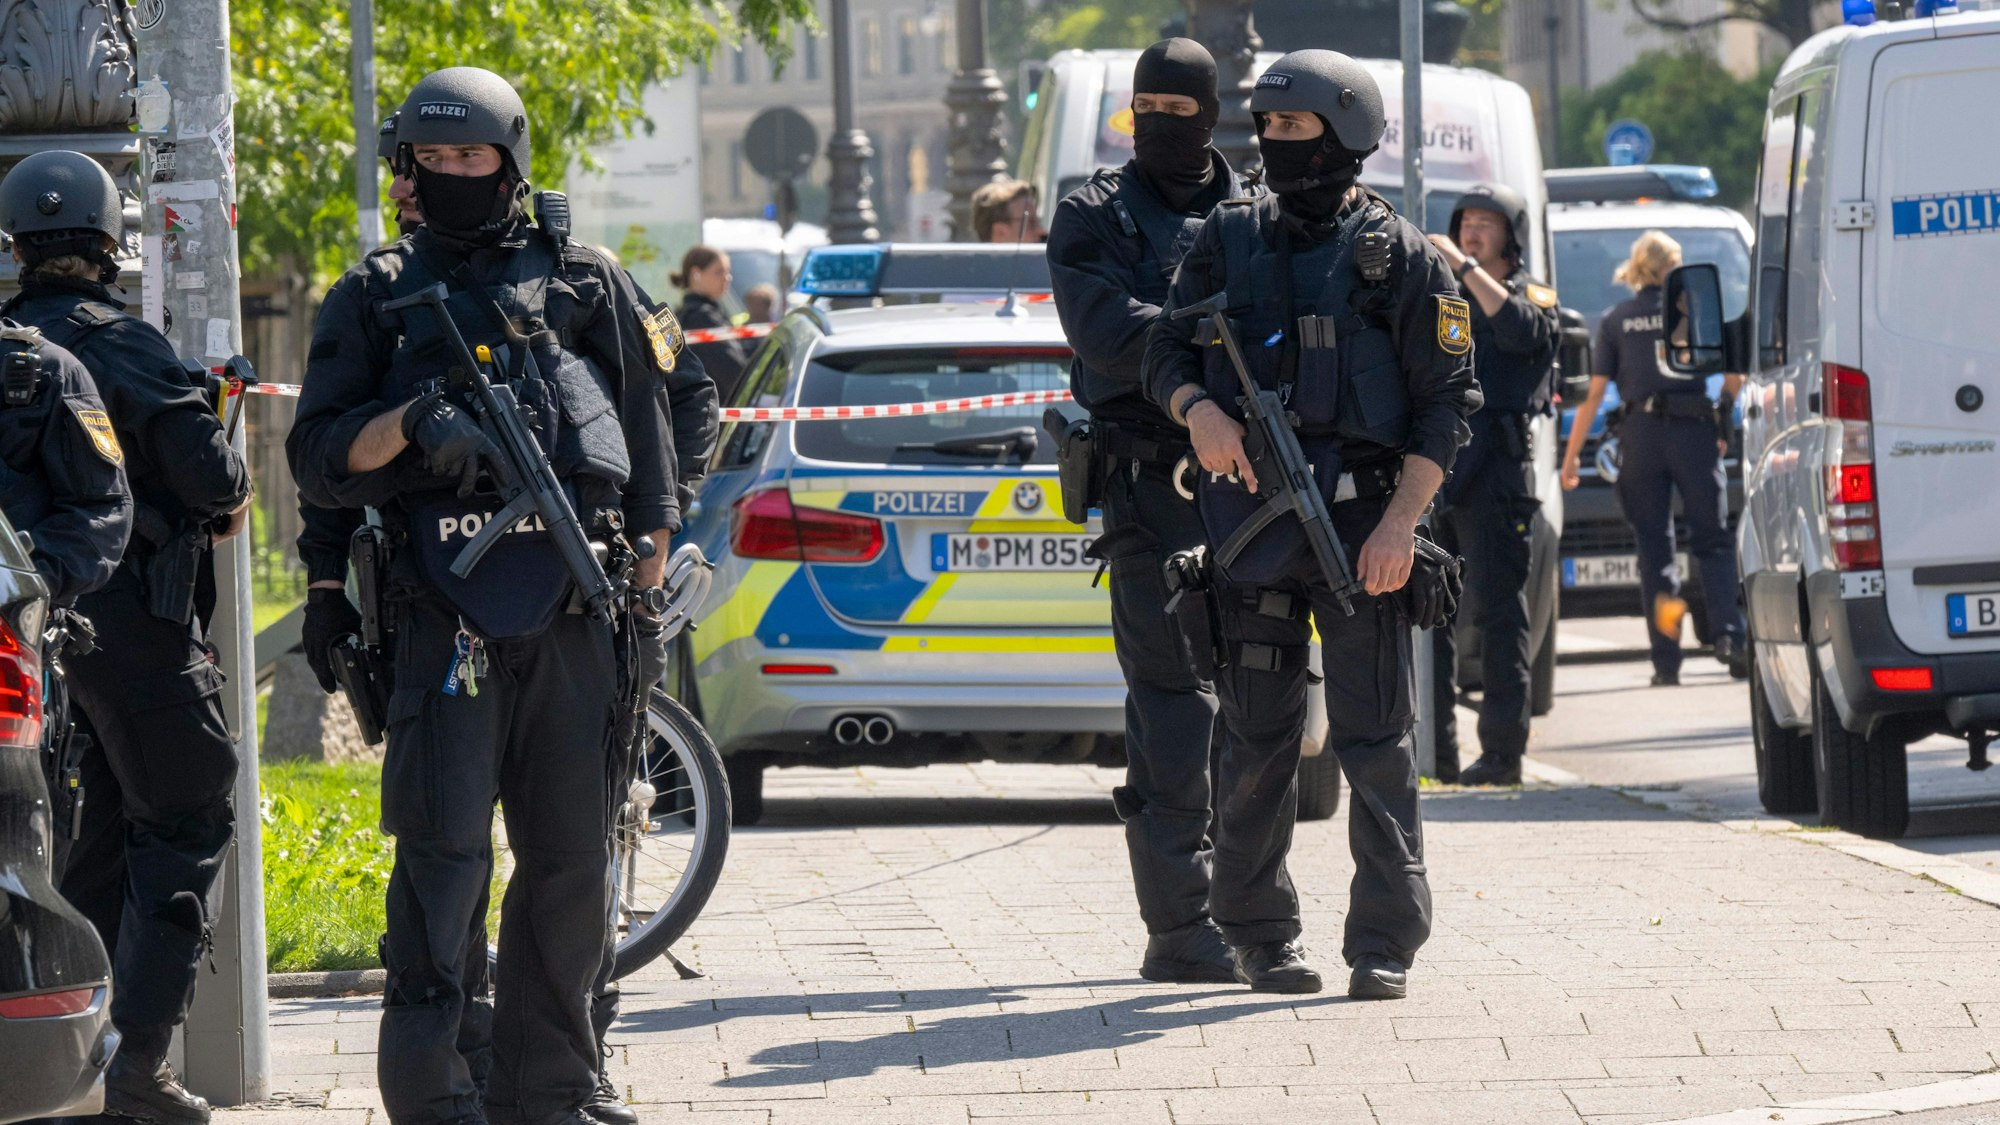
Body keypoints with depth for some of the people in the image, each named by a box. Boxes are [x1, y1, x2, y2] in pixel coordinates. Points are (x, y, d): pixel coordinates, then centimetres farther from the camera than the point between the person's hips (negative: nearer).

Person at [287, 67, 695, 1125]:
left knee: (569, 859, 5)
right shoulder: (376, 298, 12)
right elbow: (317, 459, 6)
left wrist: (647, 596, 8)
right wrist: (406, 423, -13)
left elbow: (650, 452, 15)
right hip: (446, 606, -2)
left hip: (576, 610, 2)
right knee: (444, 844, -12)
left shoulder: (586, 285, 14)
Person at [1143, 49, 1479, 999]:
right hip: (1250, 520, 3)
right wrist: (1199, 410, -11)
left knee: (1375, 735, -4)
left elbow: (1447, 401, -2)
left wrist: (1401, 521, -12)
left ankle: (1385, 944, -2)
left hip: (1362, 522, -3)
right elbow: (1165, 349, 12)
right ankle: (1259, 937, 14)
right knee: (1256, 737, 6)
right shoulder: (1229, 240, 11)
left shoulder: (1399, 257, 0)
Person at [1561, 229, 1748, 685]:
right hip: (1695, 432, 0)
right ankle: (1728, 634, -14)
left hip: (1641, 436, 0)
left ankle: (1666, 662, 0)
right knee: (1712, 541, 8)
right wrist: (1723, 423, 16)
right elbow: (1734, 373, 0)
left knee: (1654, 549, 5)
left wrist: (1571, 455, 4)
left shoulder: (1615, 320, 5)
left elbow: (1594, 393, 1)